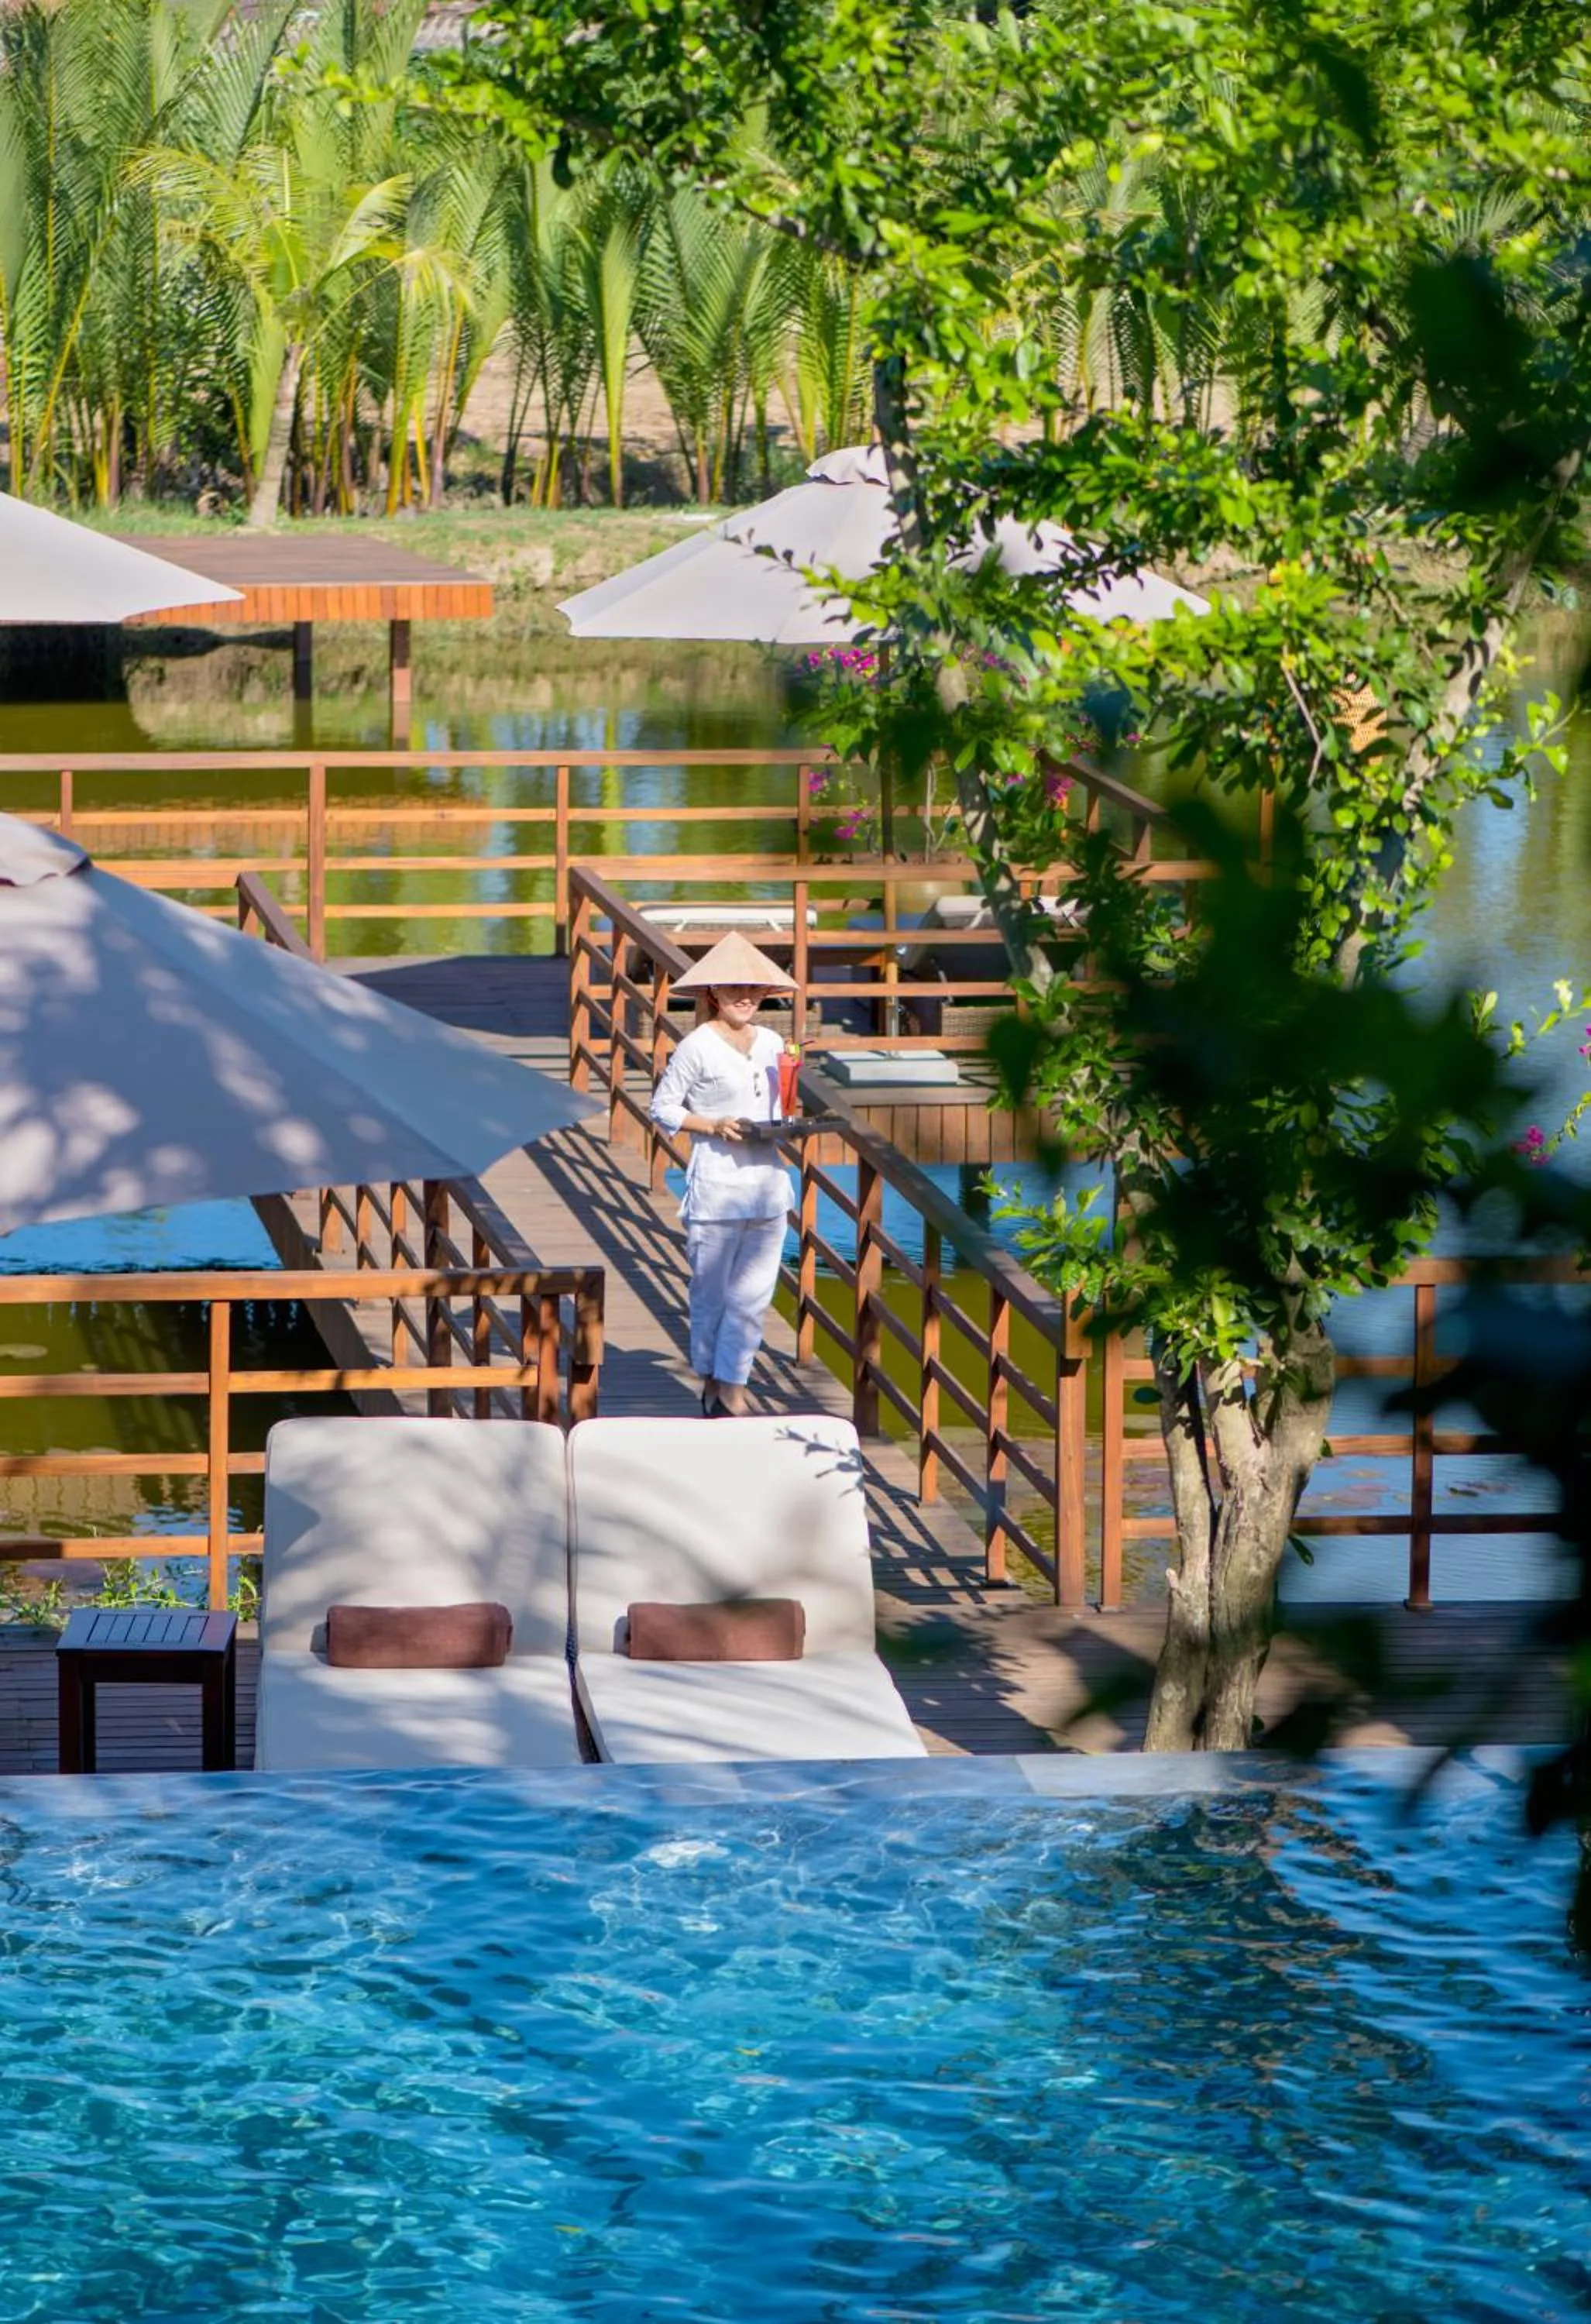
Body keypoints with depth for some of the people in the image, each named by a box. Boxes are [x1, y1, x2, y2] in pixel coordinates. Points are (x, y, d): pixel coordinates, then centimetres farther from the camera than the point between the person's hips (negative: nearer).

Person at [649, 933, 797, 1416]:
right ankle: (712, 1381, 19)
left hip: (767, 1184, 5)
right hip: (716, 1189, -5)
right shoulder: (698, 1047, -7)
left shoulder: (771, 1044, 10)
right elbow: (662, 1108, -4)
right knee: (711, 1291, 4)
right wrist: (714, 1127, -15)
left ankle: (730, 1389, 8)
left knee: (753, 1295, 3)